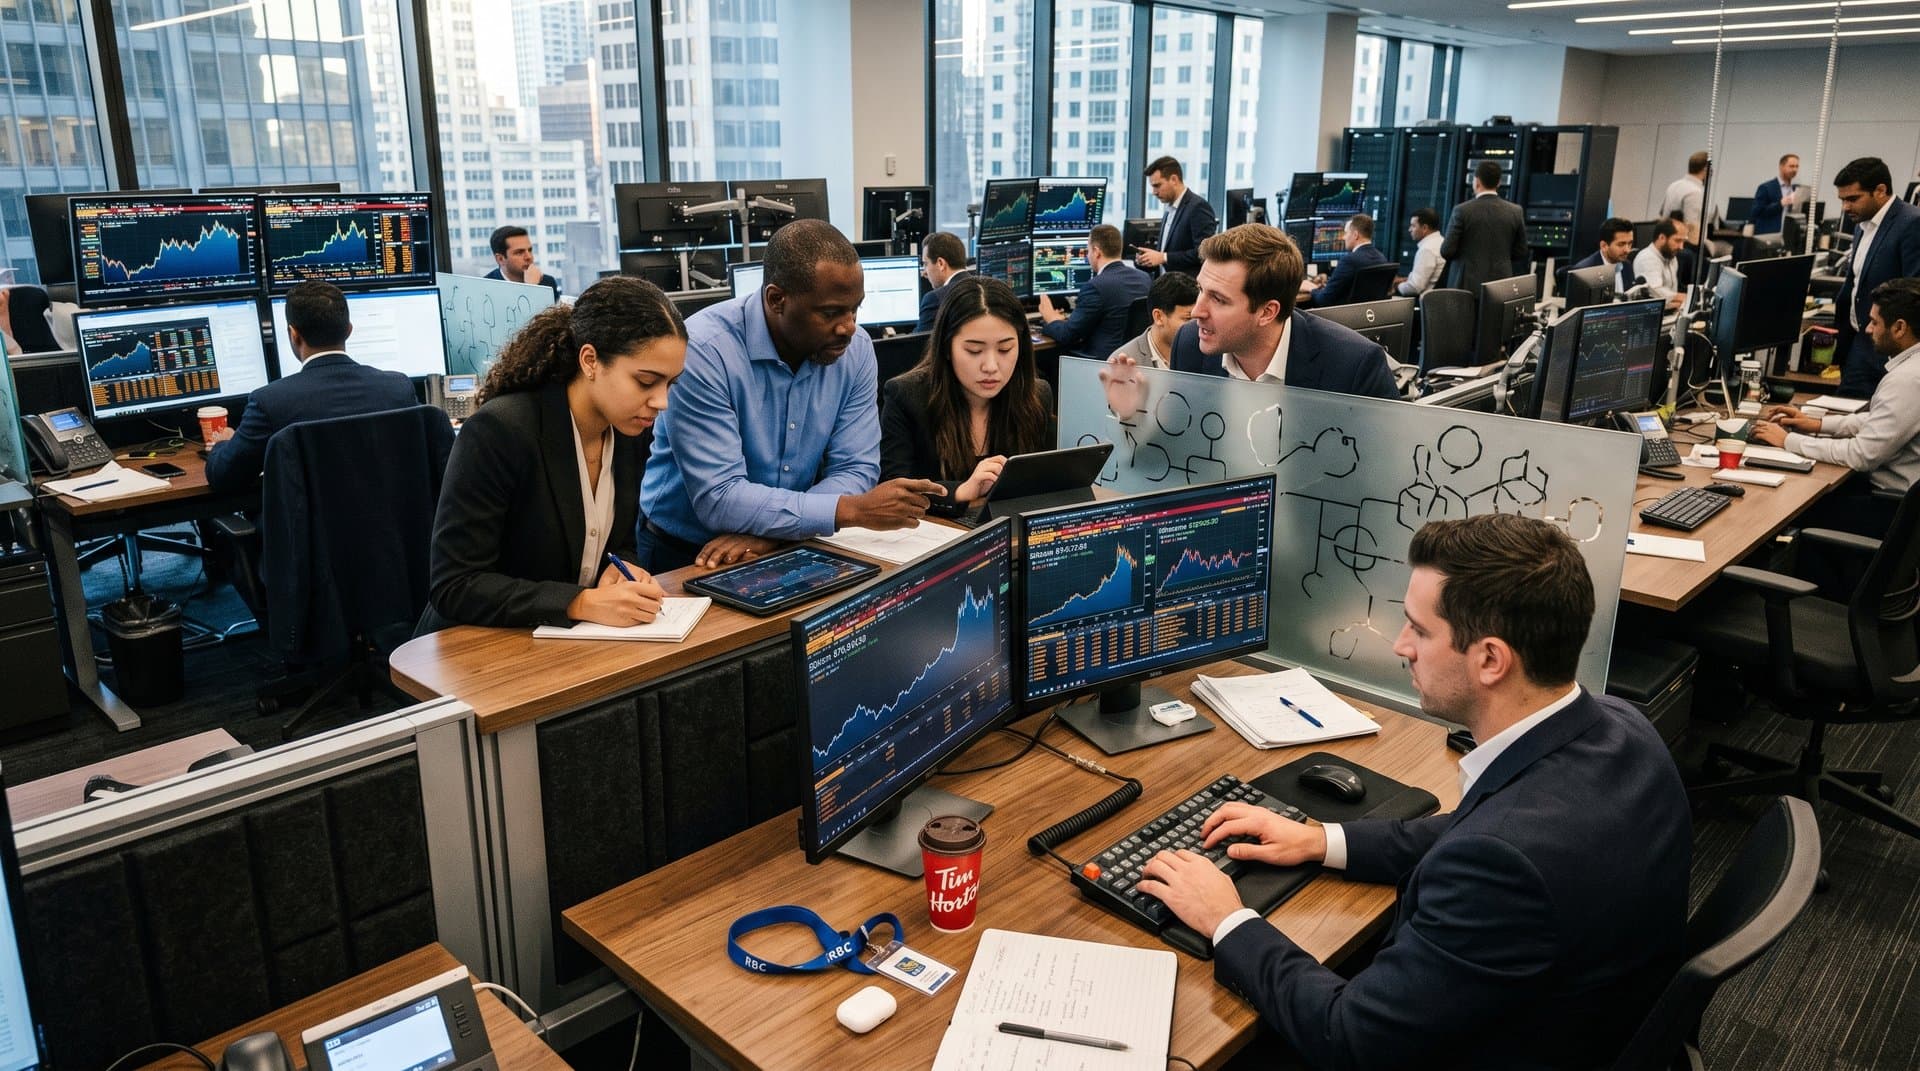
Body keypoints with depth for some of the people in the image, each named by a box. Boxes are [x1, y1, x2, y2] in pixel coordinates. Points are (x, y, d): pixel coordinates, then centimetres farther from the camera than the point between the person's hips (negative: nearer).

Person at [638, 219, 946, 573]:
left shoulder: (856, 349, -6)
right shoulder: (703, 351, -21)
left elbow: (855, 470, -5)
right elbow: (718, 499, -24)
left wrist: (768, 531, -21)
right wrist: (852, 510, -29)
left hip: (786, 548, 4)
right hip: (682, 555, -4)